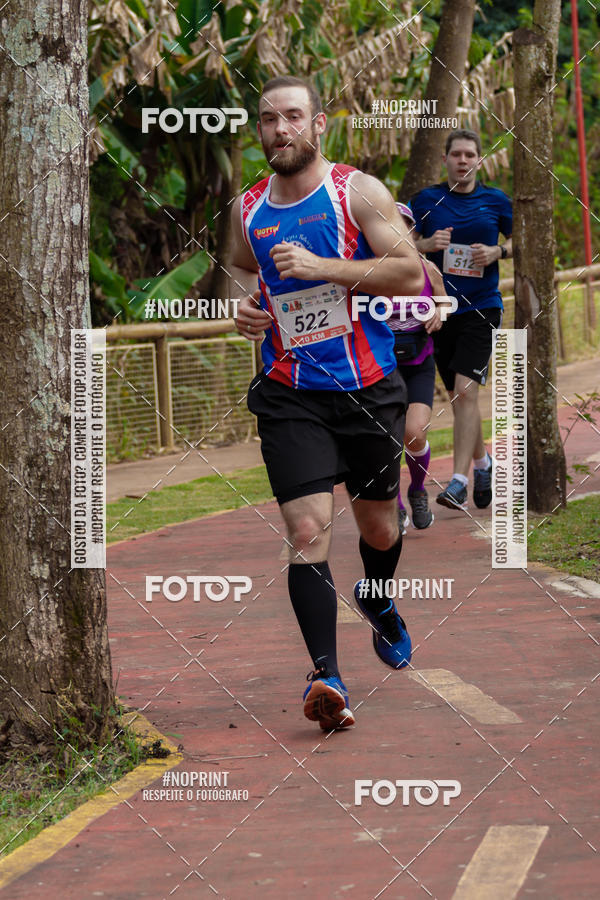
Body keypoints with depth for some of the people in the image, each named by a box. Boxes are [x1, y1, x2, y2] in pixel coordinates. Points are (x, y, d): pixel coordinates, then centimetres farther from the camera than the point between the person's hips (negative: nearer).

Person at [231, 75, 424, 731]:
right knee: (307, 531, -15)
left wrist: (322, 268, -21)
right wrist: (244, 305, 4)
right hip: (289, 396, 1)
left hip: (367, 389, -1)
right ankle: (325, 676, -18)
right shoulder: (247, 210, 7)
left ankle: (378, 603, 50)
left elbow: (411, 273, -12)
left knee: (379, 526, 16)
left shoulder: (357, 192, -5)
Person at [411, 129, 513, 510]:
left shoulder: (496, 201, 3)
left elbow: (518, 241, 15)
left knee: (466, 391, -17)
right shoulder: (426, 200, 4)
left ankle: (459, 480, -19)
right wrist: (428, 244, -12)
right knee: (458, 396, 11)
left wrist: (497, 252, -6)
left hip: (482, 307, -3)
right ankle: (483, 462, 34)